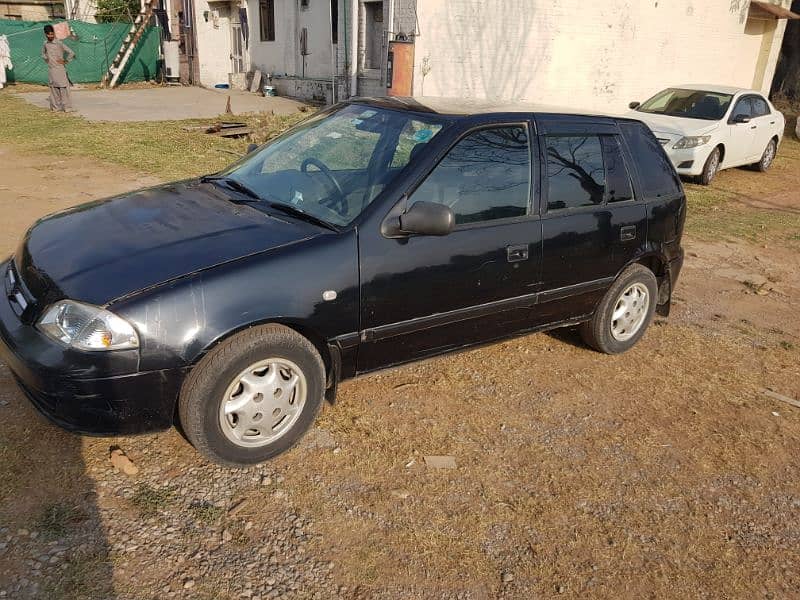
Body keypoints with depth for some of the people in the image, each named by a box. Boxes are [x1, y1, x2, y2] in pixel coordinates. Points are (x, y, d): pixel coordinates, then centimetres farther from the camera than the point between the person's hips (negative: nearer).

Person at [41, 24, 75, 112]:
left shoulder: (59, 43, -9)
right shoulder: (45, 44, 8)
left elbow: (71, 53, -11)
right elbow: (43, 53, 29)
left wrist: (65, 61, -8)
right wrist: (47, 59, 15)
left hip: (60, 69, -5)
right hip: (51, 69, 5)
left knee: (63, 87, -8)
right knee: (54, 88, 8)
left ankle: (67, 107, -5)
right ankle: (56, 106, 14)